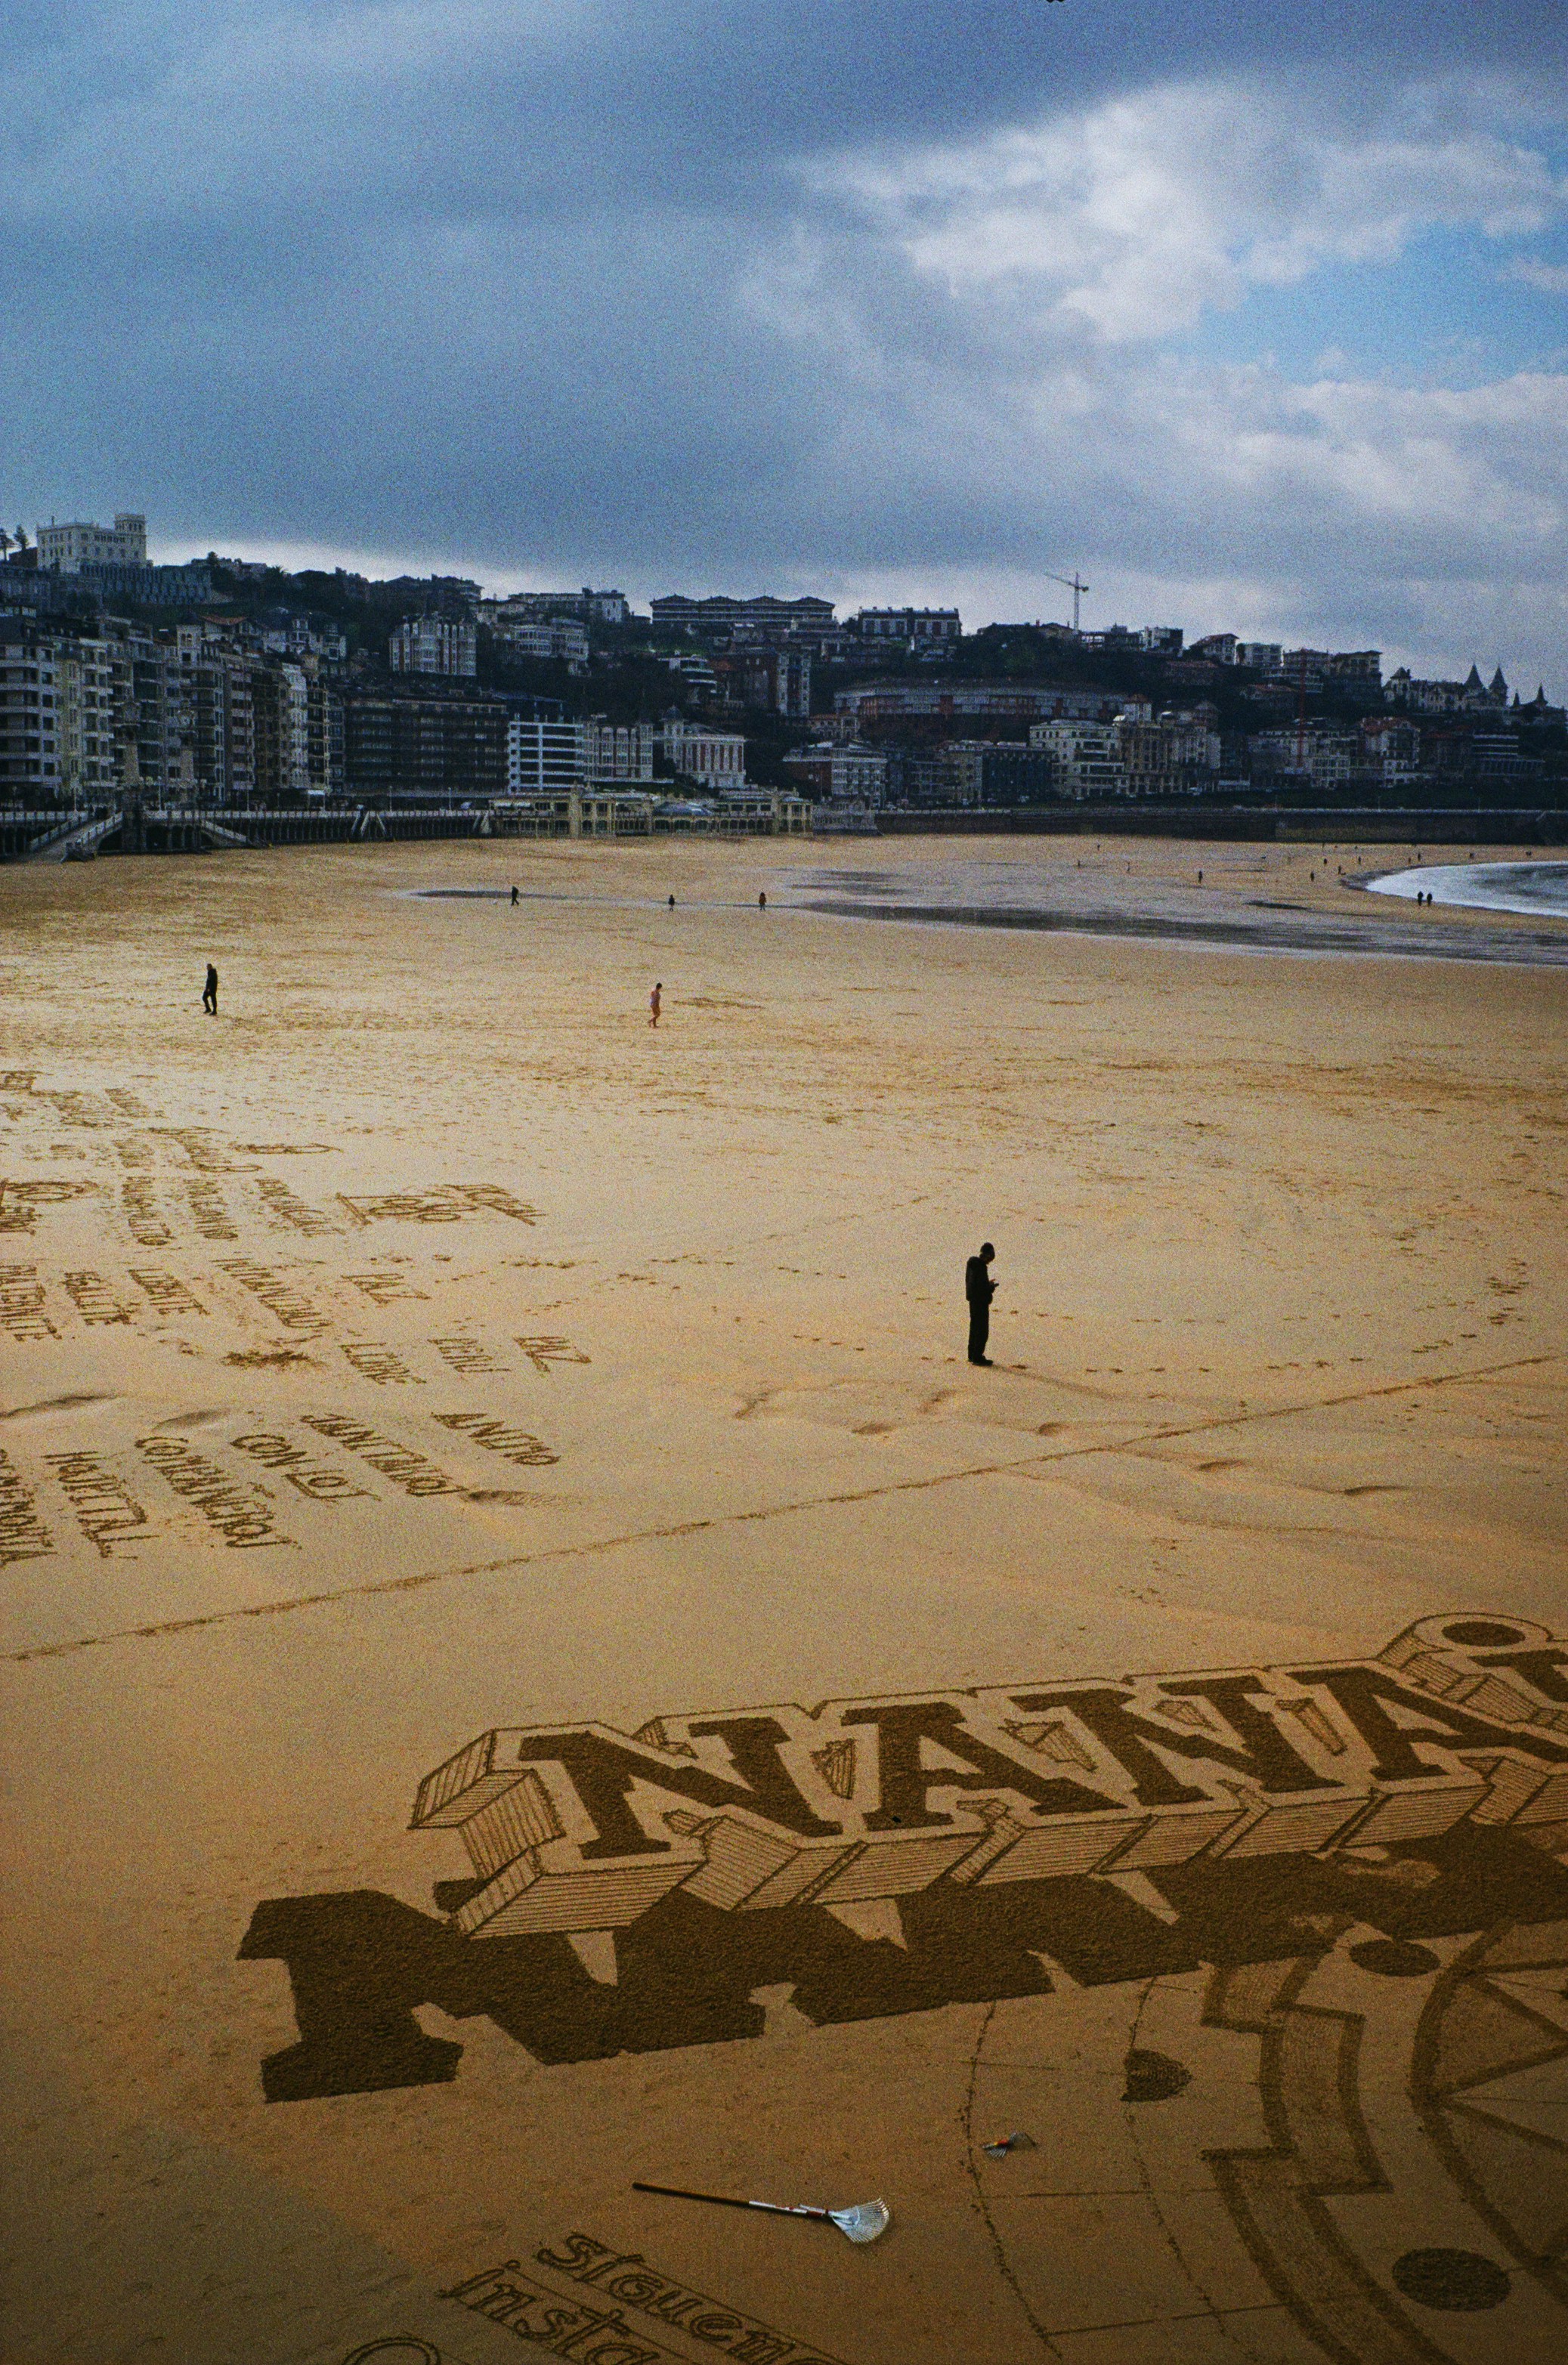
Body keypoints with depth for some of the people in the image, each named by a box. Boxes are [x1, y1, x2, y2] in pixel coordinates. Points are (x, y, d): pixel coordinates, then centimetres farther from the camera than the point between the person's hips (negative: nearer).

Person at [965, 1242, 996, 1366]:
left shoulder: (972, 1264, 8)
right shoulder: (980, 1266, -21)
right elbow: (981, 1287, -26)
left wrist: (988, 1284, 11)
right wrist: (991, 1287, -8)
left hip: (973, 1300, 10)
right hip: (981, 1302, -10)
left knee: (975, 1328, 18)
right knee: (982, 1330, -3)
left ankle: (973, 1355, 26)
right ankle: (977, 1357, -1)